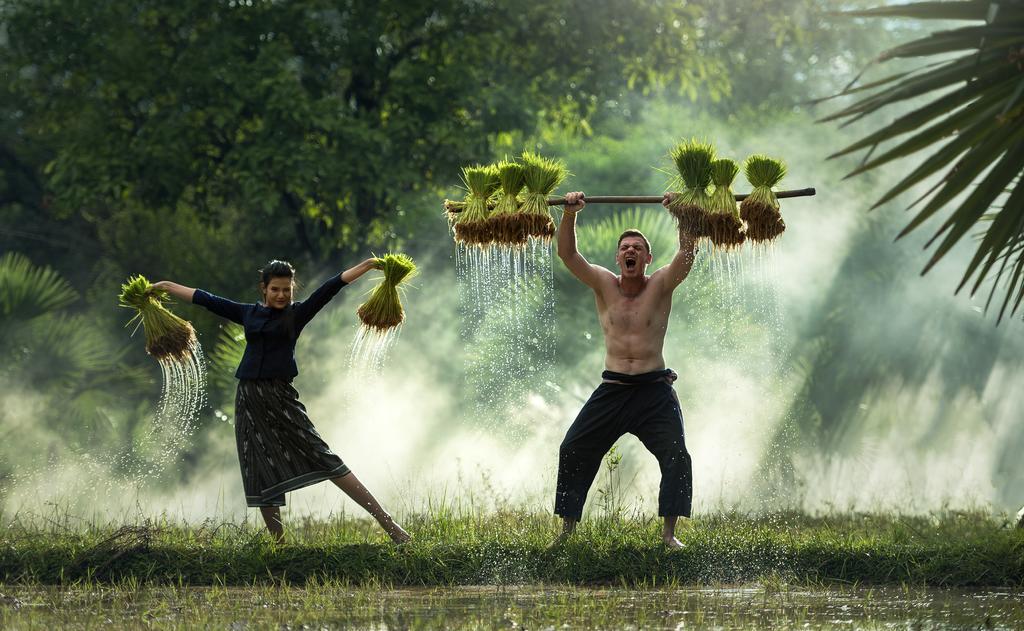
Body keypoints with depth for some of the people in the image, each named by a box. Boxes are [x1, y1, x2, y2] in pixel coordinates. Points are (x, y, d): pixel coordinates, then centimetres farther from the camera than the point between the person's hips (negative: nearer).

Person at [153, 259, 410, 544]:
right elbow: (205, 299, 19)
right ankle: (279, 543, 10)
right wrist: (167, 286, 23)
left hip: (280, 397, -4)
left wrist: (369, 264, -10)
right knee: (262, 476, 3)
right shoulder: (248, 313, 13)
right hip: (249, 400, 4)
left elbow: (332, 287, -4)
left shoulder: (297, 314, 4)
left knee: (326, 461, -11)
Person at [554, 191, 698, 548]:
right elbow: (567, 254, -5)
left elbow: (688, 253, -14)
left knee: (677, 456, -14)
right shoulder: (604, 285, 4)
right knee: (573, 451, -2)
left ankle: (669, 532, -7)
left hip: (654, 389, -2)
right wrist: (569, 215, -18)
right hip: (612, 389, 2)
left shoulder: (661, 286, 0)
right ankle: (568, 528, 8)